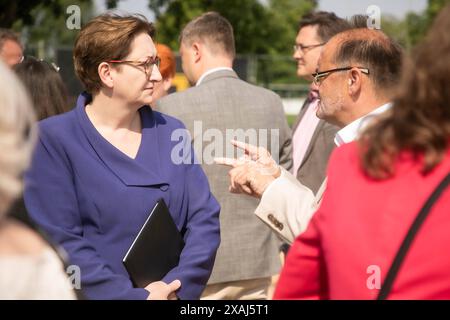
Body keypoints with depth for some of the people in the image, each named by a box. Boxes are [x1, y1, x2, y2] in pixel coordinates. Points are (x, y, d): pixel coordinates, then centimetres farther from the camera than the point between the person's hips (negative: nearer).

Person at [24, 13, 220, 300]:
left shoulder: (171, 132, 4)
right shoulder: (53, 139, -9)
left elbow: (204, 219, 0)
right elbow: (58, 241, -16)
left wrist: (177, 287, -16)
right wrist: (134, 296, -21)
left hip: (172, 293, 4)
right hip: (96, 295, -4)